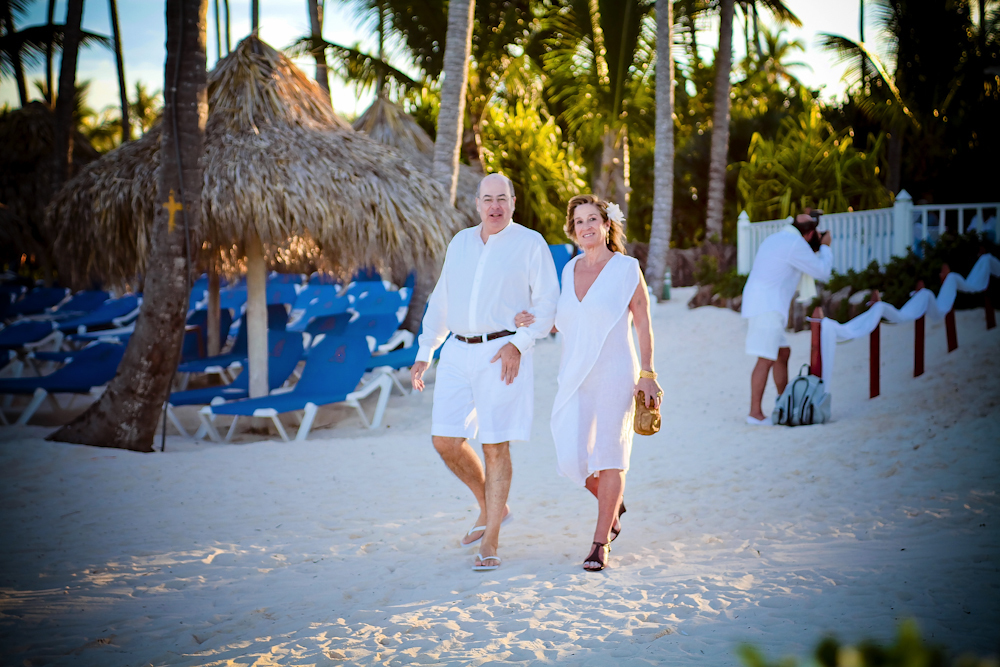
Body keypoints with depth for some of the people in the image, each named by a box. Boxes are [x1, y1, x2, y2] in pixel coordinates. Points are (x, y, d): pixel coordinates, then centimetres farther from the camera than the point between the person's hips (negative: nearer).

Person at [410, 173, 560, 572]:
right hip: (458, 353, 5)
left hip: (503, 354, -5)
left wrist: (519, 344, -17)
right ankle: (491, 507, 22)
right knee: (446, 441, -2)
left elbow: (548, 301, -5)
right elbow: (441, 303, 19)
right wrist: (424, 355, 15)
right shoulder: (460, 243, 14)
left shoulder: (530, 244, -1)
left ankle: (490, 543, 3)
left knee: (495, 446, -5)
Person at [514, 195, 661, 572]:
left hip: (614, 374, -4)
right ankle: (613, 506, 30)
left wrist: (647, 375, -7)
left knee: (608, 455, -3)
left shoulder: (627, 269, -4)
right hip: (574, 375, 5)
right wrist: (533, 322, 1)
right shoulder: (569, 271, 10)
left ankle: (601, 543, 6)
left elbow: (643, 325, -2)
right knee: (572, 457, -1)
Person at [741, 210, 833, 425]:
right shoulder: (796, 244, -10)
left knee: (783, 353, 18)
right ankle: (755, 413, -11)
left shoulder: (775, 238, 19)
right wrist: (825, 247, 11)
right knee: (766, 359, -10)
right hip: (767, 308, -10)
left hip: (759, 305, 10)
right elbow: (822, 272, -5)